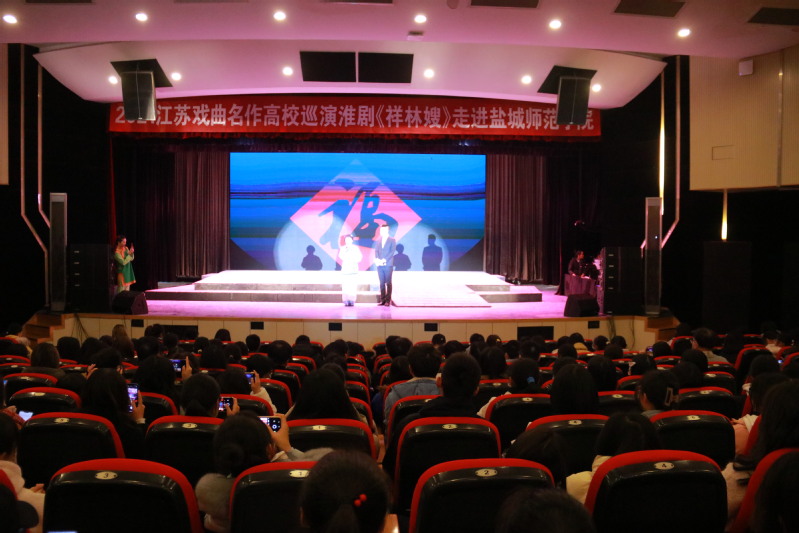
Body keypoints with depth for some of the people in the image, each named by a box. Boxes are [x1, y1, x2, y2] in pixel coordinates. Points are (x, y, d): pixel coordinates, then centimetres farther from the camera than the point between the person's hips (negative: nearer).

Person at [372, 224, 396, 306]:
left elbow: (392, 252, -7)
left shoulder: (392, 240, 1)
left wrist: (384, 260, -15)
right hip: (380, 265, 4)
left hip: (388, 265, -4)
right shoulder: (378, 240, 14)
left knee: (388, 283, -2)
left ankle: (388, 300, 0)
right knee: (382, 283, 4)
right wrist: (377, 259, -9)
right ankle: (382, 300, 7)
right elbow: (376, 251, 9)